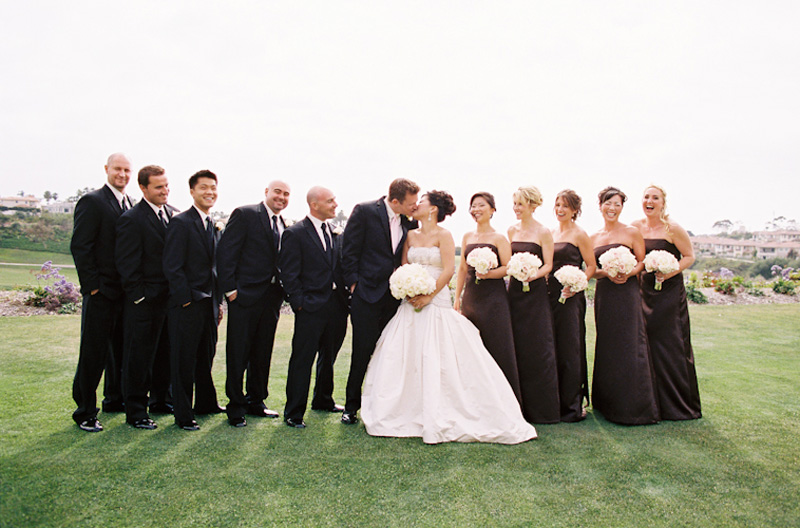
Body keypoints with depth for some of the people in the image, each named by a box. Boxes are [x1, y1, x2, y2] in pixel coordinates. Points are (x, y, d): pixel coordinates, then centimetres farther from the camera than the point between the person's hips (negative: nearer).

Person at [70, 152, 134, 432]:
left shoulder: (131, 204, 12)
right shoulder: (92, 201, -9)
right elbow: (80, 246, -13)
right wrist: (92, 285, -15)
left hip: (126, 291, 7)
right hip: (101, 292, -7)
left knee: (120, 349, 18)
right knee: (93, 353, 1)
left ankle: (115, 399, 33)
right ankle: (85, 412, 14)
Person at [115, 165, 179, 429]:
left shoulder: (174, 214, 8)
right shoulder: (131, 219, -12)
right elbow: (127, 264, -13)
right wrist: (140, 296, -14)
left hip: (170, 298, 7)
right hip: (145, 301, -6)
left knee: (166, 353, 18)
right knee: (138, 356, 5)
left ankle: (160, 398, 35)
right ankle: (135, 411, 17)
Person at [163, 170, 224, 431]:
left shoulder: (213, 226, 14)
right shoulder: (180, 223, -9)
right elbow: (172, 267, -14)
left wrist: (218, 302, 13)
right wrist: (186, 300, -16)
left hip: (209, 303, 8)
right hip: (187, 304, -7)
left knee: (206, 357, 18)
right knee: (184, 360, 2)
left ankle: (205, 403, 33)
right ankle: (183, 415, 14)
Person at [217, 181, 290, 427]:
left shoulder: (284, 226, 13)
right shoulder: (244, 214, -5)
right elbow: (226, 252, -10)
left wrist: (284, 289, 3)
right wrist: (230, 289, -14)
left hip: (272, 296, 6)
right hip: (245, 295, -6)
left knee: (263, 354, 14)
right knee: (238, 353, 4)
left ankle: (255, 402, 28)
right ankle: (236, 406, 18)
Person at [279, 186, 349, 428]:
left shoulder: (335, 233, 11)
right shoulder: (295, 234, -7)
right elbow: (289, 274, -9)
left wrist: (346, 292, 3)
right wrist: (299, 303, -13)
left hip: (337, 305, 7)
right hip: (311, 307, -6)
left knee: (329, 356, 19)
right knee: (302, 360, -1)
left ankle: (323, 400, 38)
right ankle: (293, 412, 11)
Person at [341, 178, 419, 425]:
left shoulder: (409, 221, 6)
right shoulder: (364, 211, -7)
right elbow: (350, 250, -6)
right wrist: (353, 282, -9)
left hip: (395, 295, 4)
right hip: (367, 293, -4)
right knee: (363, 351, 0)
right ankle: (351, 406, 17)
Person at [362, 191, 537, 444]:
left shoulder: (443, 235, -1)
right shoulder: (411, 235, 14)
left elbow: (448, 270, -9)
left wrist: (428, 296, -16)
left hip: (436, 303, -5)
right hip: (411, 304, 6)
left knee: (436, 361, -7)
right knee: (404, 358, 1)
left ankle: (439, 419, 4)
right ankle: (407, 413, 12)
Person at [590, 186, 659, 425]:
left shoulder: (632, 232, 1)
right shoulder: (594, 238, 12)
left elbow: (642, 261, 1)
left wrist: (628, 273, -18)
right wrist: (607, 273, -10)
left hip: (627, 293, -4)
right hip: (604, 294, 4)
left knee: (629, 346, -5)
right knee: (606, 347, 8)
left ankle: (633, 407, 5)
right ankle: (608, 403, 20)